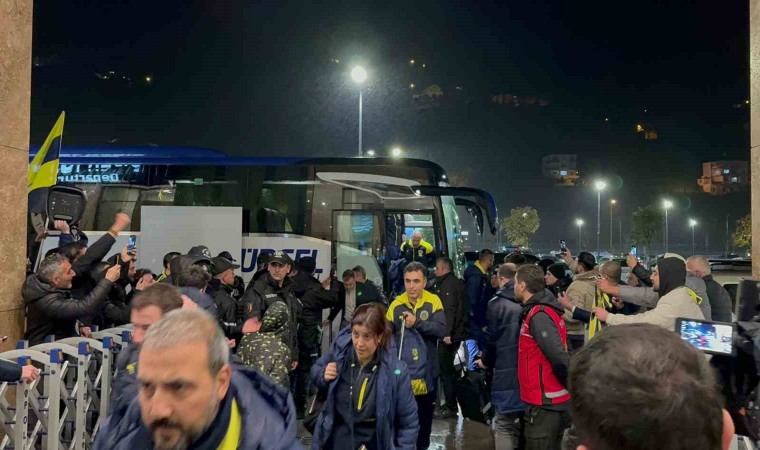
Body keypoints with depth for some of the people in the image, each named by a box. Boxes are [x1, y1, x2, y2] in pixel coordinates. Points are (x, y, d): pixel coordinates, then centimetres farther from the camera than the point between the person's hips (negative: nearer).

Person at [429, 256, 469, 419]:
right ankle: (450, 404, 27)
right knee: (448, 369, 18)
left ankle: (450, 407, 0)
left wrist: (447, 333, -28)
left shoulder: (447, 285, -13)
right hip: (457, 332, 10)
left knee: (446, 370, -4)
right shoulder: (457, 283, 17)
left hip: (448, 335, -10)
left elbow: (449, 310, -24)